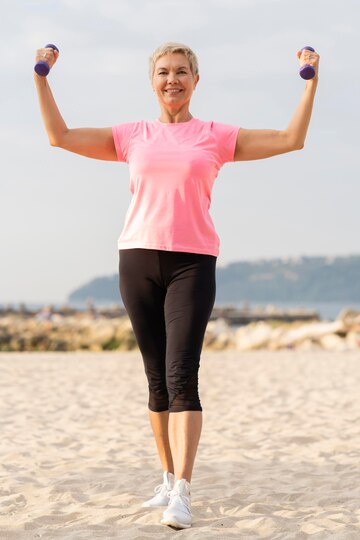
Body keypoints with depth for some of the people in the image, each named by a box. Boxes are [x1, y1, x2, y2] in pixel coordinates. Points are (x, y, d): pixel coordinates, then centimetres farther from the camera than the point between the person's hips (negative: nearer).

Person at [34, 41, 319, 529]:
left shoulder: (217, 137, 10)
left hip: (193, 262, -2)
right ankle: (169, 479, 21)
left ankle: (182, 494, -17)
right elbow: (60, 136, 14)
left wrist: (311, 81, 6)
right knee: (157, 378, 8)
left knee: (181, 375, -15)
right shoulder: (133, 136, 14)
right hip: (138, 258, 3)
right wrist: (42, 77, 12)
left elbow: (291, 140, 8)